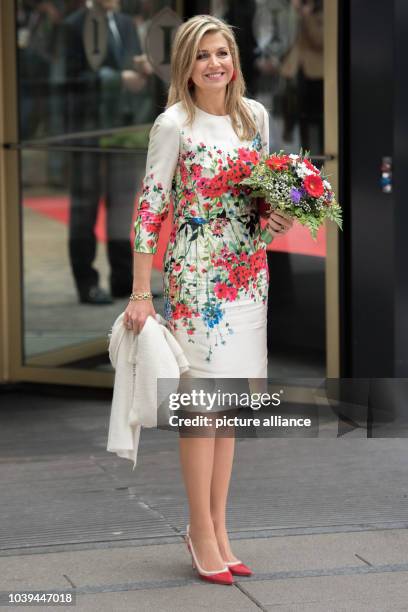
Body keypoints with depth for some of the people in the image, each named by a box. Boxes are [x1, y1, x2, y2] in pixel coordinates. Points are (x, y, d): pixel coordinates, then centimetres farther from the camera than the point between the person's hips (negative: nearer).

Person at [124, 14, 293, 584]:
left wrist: (279, 220, -3)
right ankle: (202, 529, 7)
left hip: (248, 273, 6)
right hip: (196, 273, -5)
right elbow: (150, 207, -9)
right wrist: (141, 293, -12)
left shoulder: (255, 115, 7)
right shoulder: (174, 124, -9)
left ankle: (217, 528, 17)